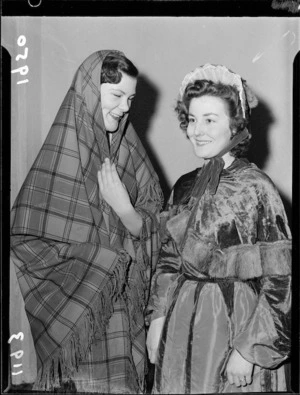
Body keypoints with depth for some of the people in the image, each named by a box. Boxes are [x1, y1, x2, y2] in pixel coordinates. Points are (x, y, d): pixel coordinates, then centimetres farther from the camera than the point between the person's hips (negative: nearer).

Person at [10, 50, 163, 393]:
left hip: (124, 309, 5)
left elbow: (149, 231, 4)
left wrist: (124, 208, -17)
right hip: (73, 310, -4)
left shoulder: (129, 152, 4)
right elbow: (24, 242, -14)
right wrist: (105, 259, -16)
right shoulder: (59, 154, -12)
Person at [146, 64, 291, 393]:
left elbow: (279, 281, -12)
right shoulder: (184, 188, 5)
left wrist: (250, 350, -14)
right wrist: (157, 320, 4)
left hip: (234, 325, -5)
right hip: (180, 326, 5)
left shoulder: (255, 188, -12)